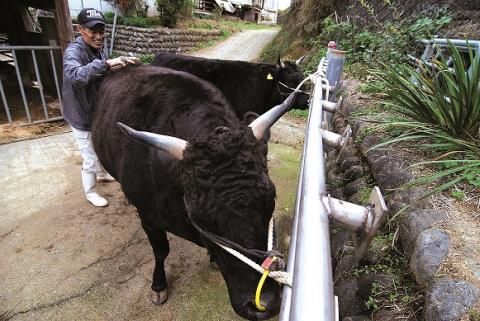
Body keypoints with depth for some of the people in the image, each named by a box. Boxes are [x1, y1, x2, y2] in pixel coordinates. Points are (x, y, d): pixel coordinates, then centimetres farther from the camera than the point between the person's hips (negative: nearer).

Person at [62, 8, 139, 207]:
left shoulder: (98, 49, 1)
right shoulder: (73, 51, -24)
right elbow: (75, 75, -46)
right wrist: (106, 63, -53)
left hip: (98, 113, 8)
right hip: (82, 117, -8)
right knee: (90, 159, 5)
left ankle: (102, 174, 53)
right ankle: (90, 193, 27)